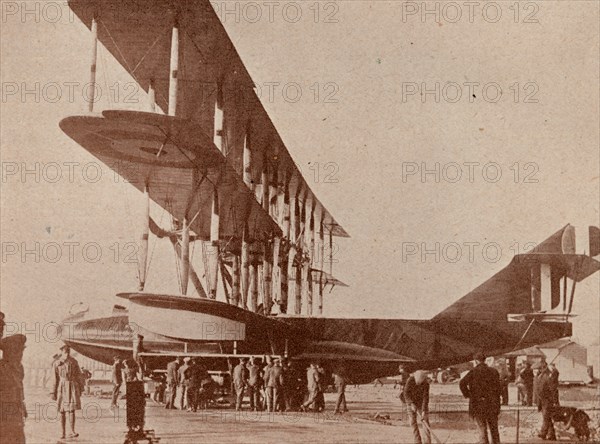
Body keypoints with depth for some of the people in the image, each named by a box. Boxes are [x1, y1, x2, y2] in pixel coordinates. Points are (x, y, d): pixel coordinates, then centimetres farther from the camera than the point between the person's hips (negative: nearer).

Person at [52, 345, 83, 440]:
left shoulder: (74, 362, 2)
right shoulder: (57, 364, 1)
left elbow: (78, 375, 7)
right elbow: (55, 379, 3)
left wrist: (80, 388, 6)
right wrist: (54, 392, 2)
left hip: (72, 387, 0)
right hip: (62, 388, 0)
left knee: (71, 410, -7)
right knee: (62, 412, 3)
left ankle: (72, 432, -5)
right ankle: (63, 433, 10)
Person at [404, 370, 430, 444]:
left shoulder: (426, 383, -22)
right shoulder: (410, 380, -22)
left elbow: (426, 397, -24)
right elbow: (406, 393, -17)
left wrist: (424, 411, -31)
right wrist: (411, 404, -27)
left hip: (421, 403, 0)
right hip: (411, 403, 0)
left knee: (425, 420, -8)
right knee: (413, 421, -4)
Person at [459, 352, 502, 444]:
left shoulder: (473, 372, -6)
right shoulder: (493, 372, 5)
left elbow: (462, 383, -18)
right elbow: (498, 388, 5)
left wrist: (467, 395, -5)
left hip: (478, 405, -3)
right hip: (492, 405, 3)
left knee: (482, 430, 2)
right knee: (494, 430, 13)